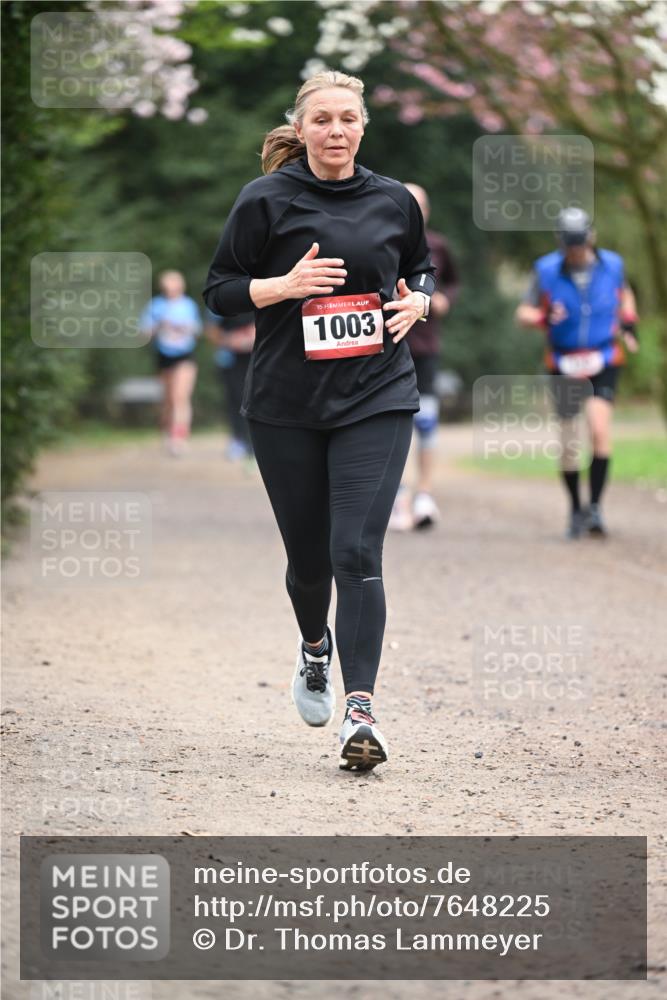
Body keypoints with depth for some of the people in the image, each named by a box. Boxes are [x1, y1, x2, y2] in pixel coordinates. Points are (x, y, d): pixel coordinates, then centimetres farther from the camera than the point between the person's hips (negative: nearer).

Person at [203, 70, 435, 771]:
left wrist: (416, 301, 2)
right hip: (286, 404, 0)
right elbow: (220, 290, 1)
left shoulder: (393, 201, 7)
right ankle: (315, 649, 44)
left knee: (357, 553, -13)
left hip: (376, 398, 0)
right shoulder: (266, 200, -2)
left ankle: (360, 712, -16)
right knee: (308, 554, 10)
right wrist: (286, 284, -16)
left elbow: (421, 267, 24)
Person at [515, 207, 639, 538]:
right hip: (564, 366, 0)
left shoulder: (611, 265, 0)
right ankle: (575, 509, 23)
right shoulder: (547, 271, -6)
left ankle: (595, 507, -15)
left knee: (600, 429, -21)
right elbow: (523, 312, -1)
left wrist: (629, 323, 7)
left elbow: (624, 294, 22)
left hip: (604, 362, 0)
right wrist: (543, 318, -21)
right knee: (568, 442, 5)